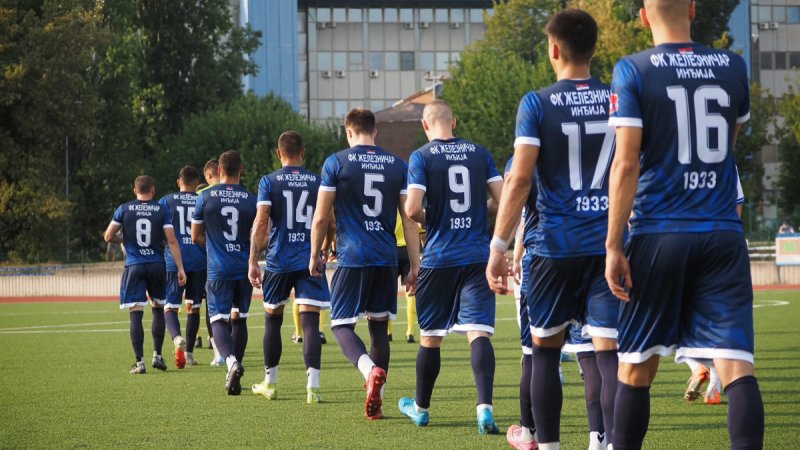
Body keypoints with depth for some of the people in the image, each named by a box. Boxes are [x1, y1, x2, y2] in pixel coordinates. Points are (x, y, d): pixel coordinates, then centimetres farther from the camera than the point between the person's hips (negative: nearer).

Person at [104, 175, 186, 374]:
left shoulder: (124, 209, 0)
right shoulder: (161, 210, 0)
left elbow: (109, 236, 2)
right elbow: (172, 241, -4)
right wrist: (180, 268, -3)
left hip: (134, 266, -1)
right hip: (157, 266, 1)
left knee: (136, 314, -2)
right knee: (158, 309, 19)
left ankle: (140, 361, -7)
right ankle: (157, 355, 18)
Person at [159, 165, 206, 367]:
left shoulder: (166, 201, 3)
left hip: (174, 261, -1)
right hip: (198, 261, 1)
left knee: (170, 307, -1)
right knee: (193, 307, 13)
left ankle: (177, 338, -31)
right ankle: (189, 352, 15)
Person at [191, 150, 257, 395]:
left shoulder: (205, 197, -2)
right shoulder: (251, 200, 0)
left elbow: (196, 237, 5)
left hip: (218, 270, -2)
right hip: (244, 268, 2)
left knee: (219, 320, -4)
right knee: (239, 319, 16)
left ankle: (231, 360, -31)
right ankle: (235, 369, 19)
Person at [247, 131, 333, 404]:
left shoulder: (269, 182, -1)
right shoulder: (318, 182, 4)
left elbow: (261, 222, -9)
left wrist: (253, 261, -8)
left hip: (279, 260, 0)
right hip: (310, 259, 1)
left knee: (272, 319, 15)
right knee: (310, 321, -5)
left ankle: (270, 383, 25)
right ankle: (313, 386, -17)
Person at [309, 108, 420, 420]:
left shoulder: (336, 163, -2)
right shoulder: (397, 165, 7)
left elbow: (321, 217, -1)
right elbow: (409, 219, 6)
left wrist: (315, 255, 12)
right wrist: (415, 266, 9)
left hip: (352, 257, -3)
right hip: (387, 259, 4)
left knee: (341, 324, 2)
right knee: (379, 325, 14)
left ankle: (371, 370, -28)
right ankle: (376, 401, 11)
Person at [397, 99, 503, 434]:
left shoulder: (421, 157, -4)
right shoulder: (480, 153, 5)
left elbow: (412, 209, -13)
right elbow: (504, 199, 2)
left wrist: (427, 218, 9)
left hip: (438, 259, -2)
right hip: (478, 256, 2)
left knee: (430, 335, 12)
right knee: (479, 332, -7)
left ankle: (420, 407, 28)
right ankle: (485, 406, -26)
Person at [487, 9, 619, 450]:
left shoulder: (537, 104, -4)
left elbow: (519, 179, -11)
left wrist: (498, 247, -8)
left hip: (557, 245, -2)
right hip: (610, 243, 2)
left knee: (545, 349, 14)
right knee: (609, 351, -4)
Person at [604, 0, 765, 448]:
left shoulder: (633, 71, -4)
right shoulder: (734, 67, 7)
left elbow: (626, 164, -10)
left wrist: (614, 245, -8)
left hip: (660, 235, -2)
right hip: (723, 236, 2)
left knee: (636, 366, 10)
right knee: (736, 362, -5)